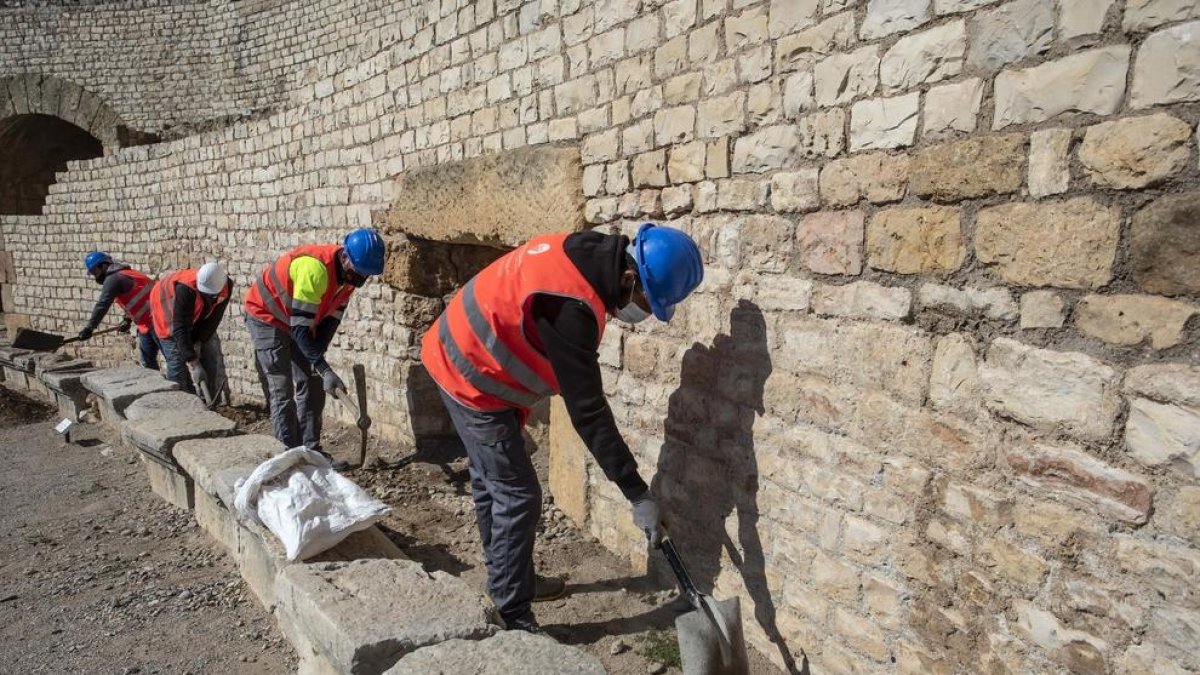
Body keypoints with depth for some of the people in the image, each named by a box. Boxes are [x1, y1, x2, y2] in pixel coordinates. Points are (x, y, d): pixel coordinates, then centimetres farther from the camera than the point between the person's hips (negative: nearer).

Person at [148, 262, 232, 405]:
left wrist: (199, 342, -22)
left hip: (197, 317, 5)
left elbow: (213, 317, -16)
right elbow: (180, 328, -41)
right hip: (169, 314, -5)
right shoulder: (185, 289, -43)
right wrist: (193, 363, -44)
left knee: (212, 356, 0)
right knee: (177, 361, -15)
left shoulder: (227, 286, -28)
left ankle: (209, 402, 10)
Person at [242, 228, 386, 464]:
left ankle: (311, 451, 10)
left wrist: (316, 359, -13)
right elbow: (300, 328, -36)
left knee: (312, 386, 4)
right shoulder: (315, 268, -37)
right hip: (267, 318, -8)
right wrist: (325, 370, -38)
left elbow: (331, 319, -5)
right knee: (282, 390, -9)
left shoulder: (348, 272, -13)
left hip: (301, 323, 8)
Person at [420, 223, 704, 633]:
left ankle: (509, 580, 38)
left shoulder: (584, 252, -5)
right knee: (518, 496, -4)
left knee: (491, 481, 20)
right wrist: (638, 494, -25)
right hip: (472, 379, -10)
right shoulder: (571, 306, -33)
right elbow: (587, 409, -30)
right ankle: (511, 619, 8)